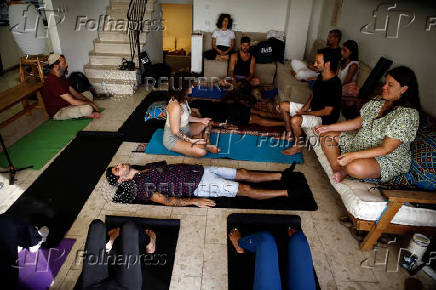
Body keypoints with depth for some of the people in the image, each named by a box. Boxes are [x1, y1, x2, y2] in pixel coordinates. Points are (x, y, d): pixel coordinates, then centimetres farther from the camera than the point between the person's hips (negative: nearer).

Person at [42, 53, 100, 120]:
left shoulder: (61, 76, 4)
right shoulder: (53, 82, -27)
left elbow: (74, 93, 8)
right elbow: (73, 102, -29)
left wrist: (89, 101, -5)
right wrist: (91, 104, -17)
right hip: (58, 112, -11)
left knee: (88, 94, 15)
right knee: (88, 108, -31)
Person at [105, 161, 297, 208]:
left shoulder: (147, 168, 14)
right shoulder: (140, 186, -9)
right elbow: (166, 200, -16)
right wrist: (195, 201, -21)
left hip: (198, 170, 7)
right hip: (198, 185, -7)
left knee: (243, 173, 4)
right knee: (245, 190, -10)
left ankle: (281, 176, 14)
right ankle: (286, 193, -3)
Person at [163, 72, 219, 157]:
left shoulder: (183, 99, -4)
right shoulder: (175, 106, -32)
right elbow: (175, 132, -27)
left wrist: (201, 120, 7)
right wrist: (191, 141, -24)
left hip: (184, 131, 10)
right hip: (173, 138, -10)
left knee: (206, 125, 17)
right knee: (201, 151, -27)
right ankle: (206, 146, 4)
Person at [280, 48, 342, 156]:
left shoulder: (334, 85, -28)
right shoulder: (321, 76, 0)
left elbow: (327, 111, -25)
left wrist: (306, 113, -18)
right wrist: (306, 105, -1)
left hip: (323, 118, -10)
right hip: (312, 108, 10)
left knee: (295, 120, -34)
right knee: (283, 105, 7)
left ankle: (297, 146, -9)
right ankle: (289, 133, 18)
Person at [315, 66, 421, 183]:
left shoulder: (407, 115, -24)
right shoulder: (379, 100, 0)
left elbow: (386, 149, -28)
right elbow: (359, 121, 8)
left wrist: (353, 155, -34)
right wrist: (329, 127, 2)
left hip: (388, 159, -8)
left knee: (355, 167, -39)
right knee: (328, 137, 0)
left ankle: (344, 170, -3)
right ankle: (338, 170, -14)